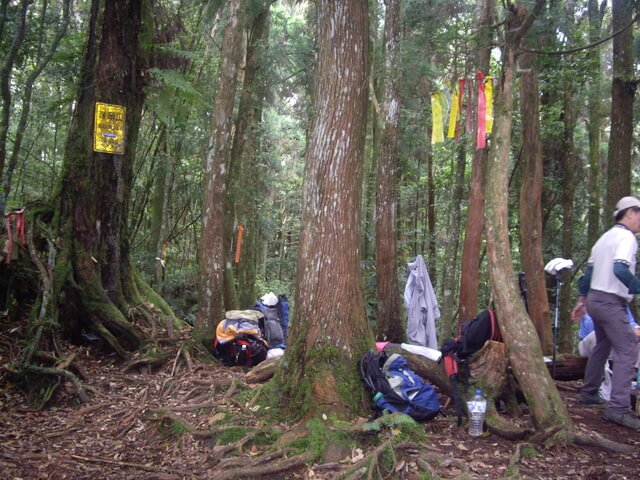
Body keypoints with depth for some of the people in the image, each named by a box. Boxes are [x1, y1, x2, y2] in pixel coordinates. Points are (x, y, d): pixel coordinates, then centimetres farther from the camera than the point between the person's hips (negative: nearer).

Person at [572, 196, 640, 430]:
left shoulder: (605, 236, 16)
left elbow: (589, 270, 19)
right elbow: (620, 270, -27)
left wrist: (581, 300, 24)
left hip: (596, 299, 10)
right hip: (611, 303, -10)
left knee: (602, 347, 20)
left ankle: (589, 393, 28)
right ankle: (619, 408, -16)